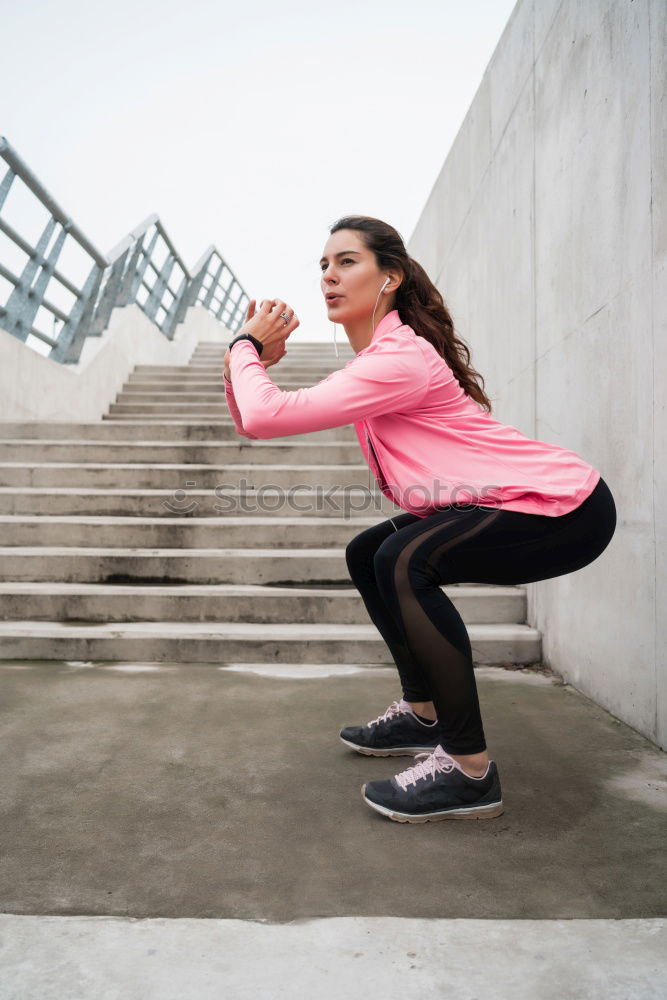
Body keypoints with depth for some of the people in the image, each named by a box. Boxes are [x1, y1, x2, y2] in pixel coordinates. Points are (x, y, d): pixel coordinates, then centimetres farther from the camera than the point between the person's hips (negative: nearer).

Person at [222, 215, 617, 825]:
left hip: (567, 508, -10)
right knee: (367, 556, 12)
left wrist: (247, 348, -11)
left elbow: (266, 417, -28)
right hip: (513, 503, 10)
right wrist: (253, 358, -6)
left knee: (402, 561, -27)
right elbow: (250, 423, 10)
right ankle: (422, 714, 23)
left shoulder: (400, 358, -21)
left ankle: (469, 769, -16)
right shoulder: (373, 360, 9)